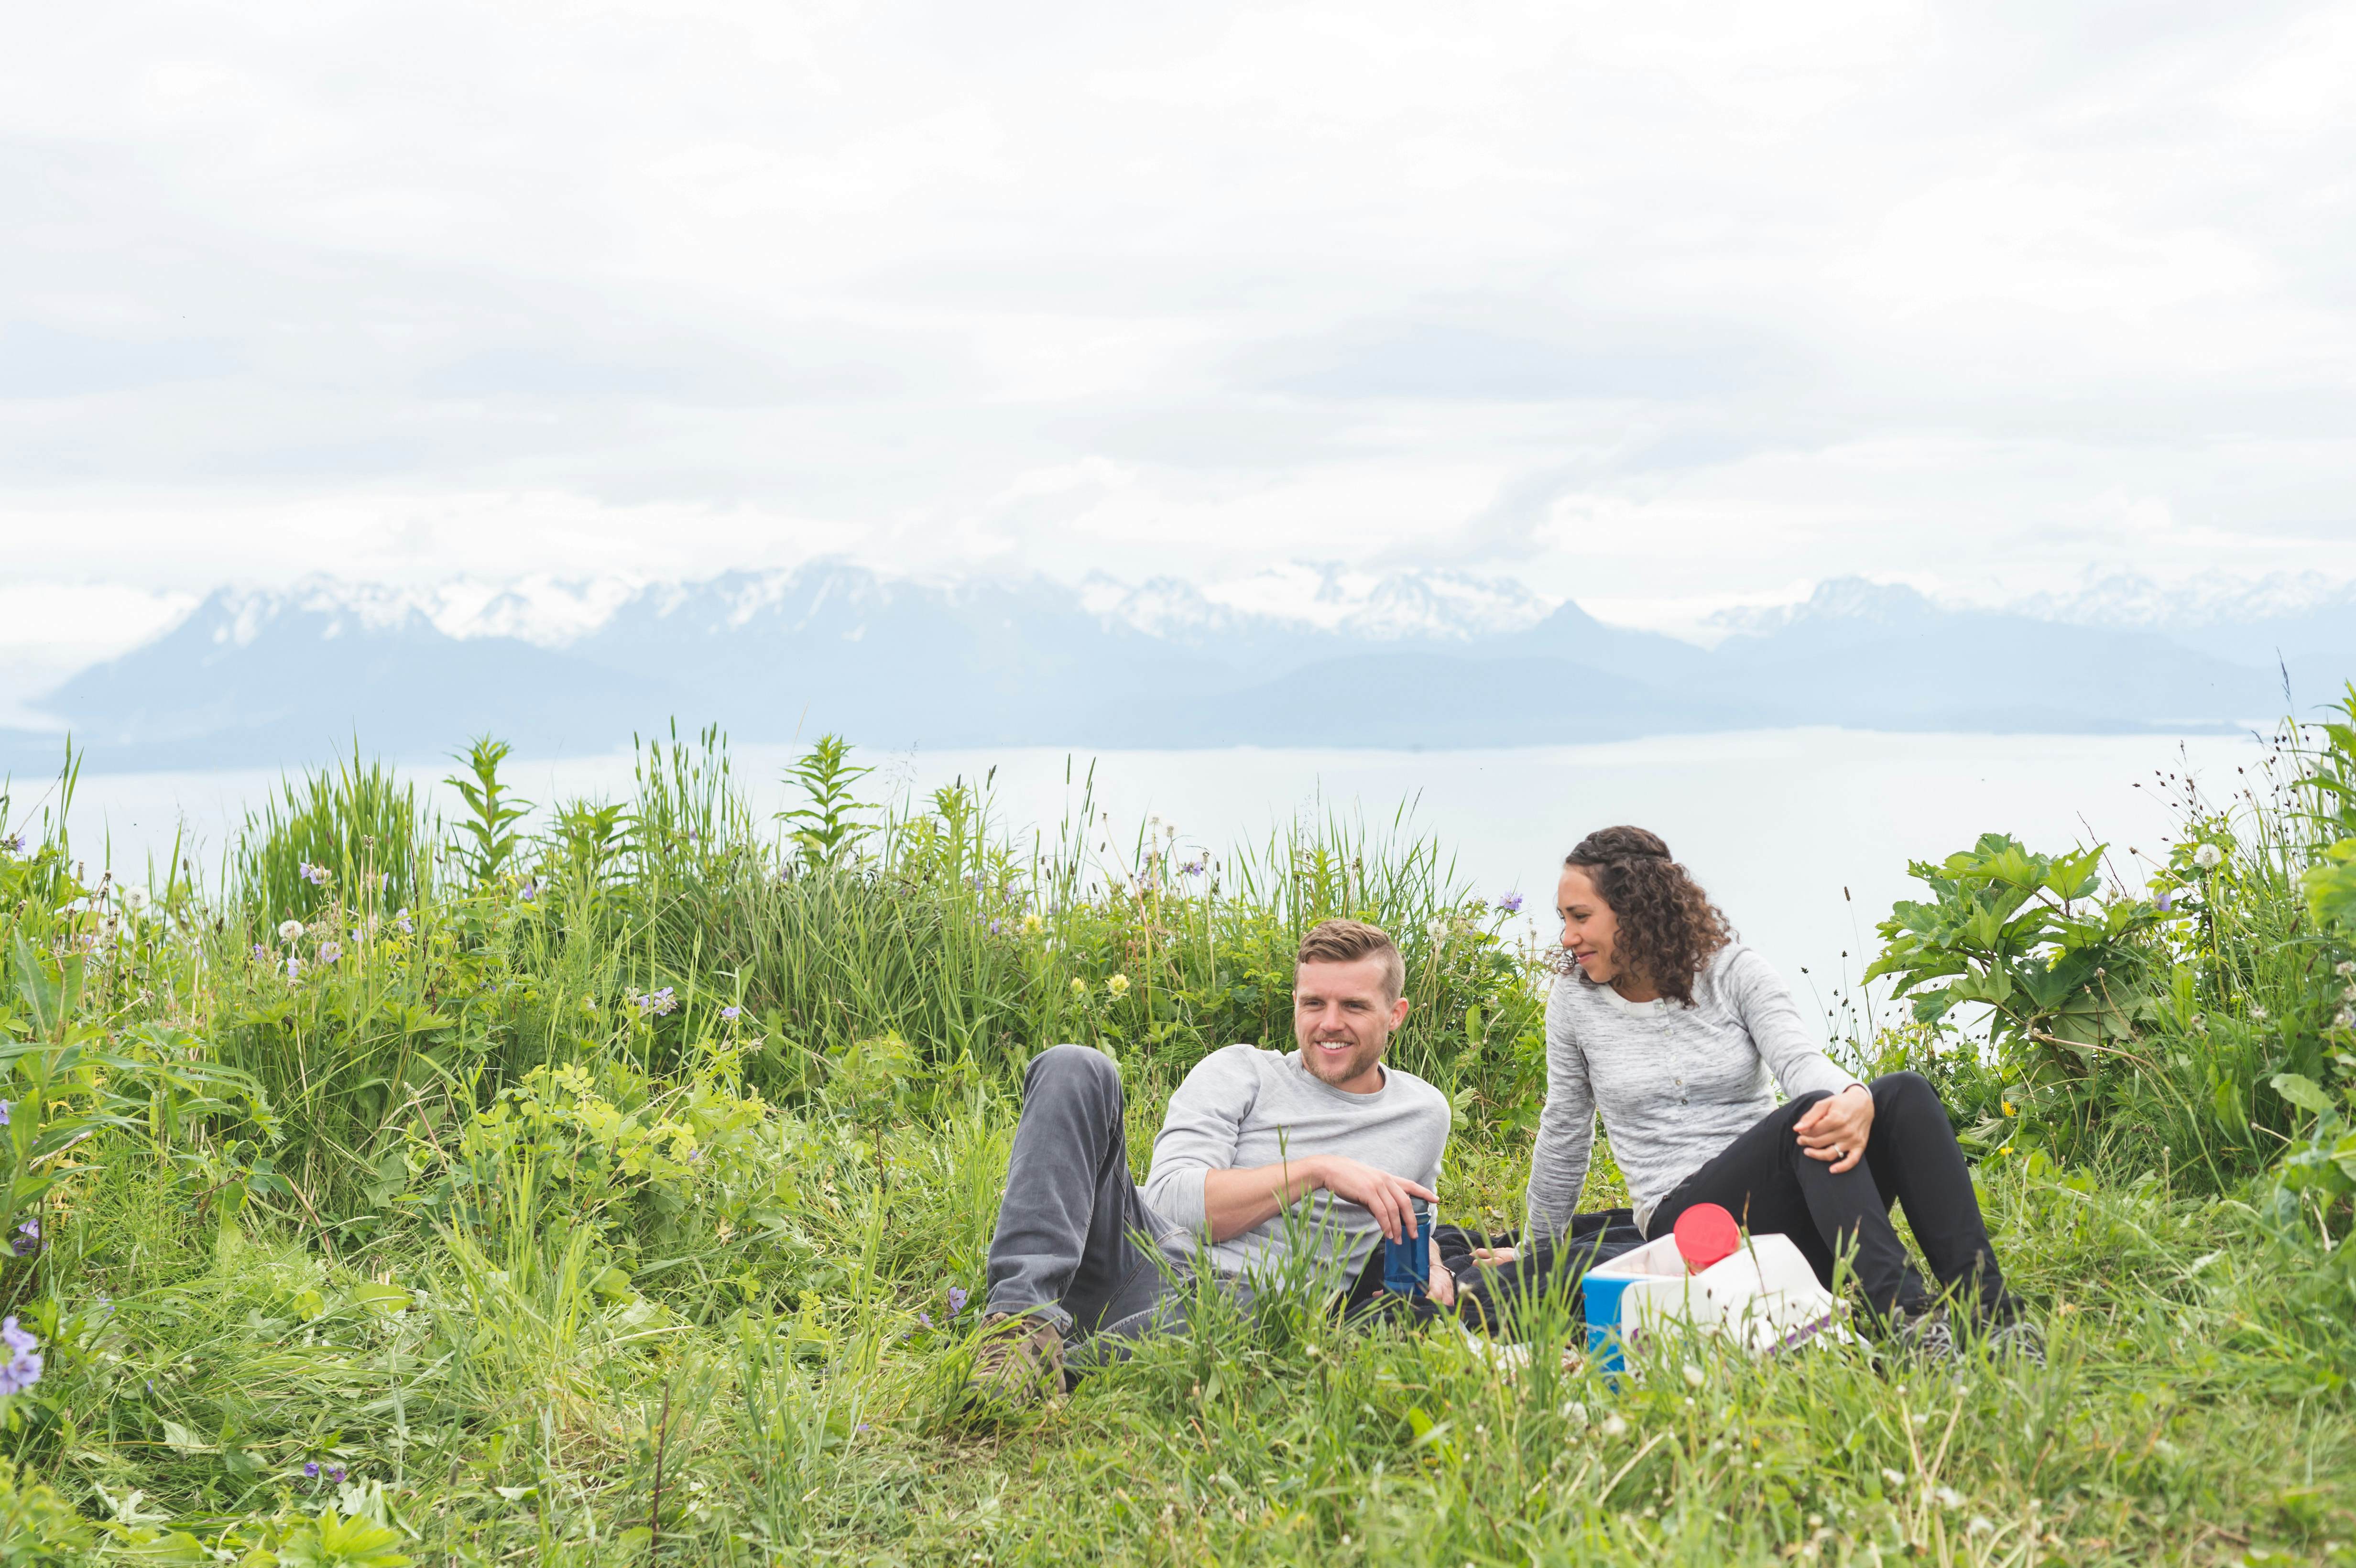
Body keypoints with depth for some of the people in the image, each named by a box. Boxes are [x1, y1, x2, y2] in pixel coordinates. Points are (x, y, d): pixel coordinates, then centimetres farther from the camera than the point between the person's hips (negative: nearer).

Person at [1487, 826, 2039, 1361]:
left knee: (1906, 1093, -25)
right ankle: (1901, 1311, -49)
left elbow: (1799, 1058, -16)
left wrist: (1854, 1098, -40)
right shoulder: (1574, 1001, 4)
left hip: (1783, 1211, 2)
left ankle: (1988, 1310, -38)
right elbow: (1564, 1132, 16)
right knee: (1807, 1115, -32)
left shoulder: (1734, 971, 2)